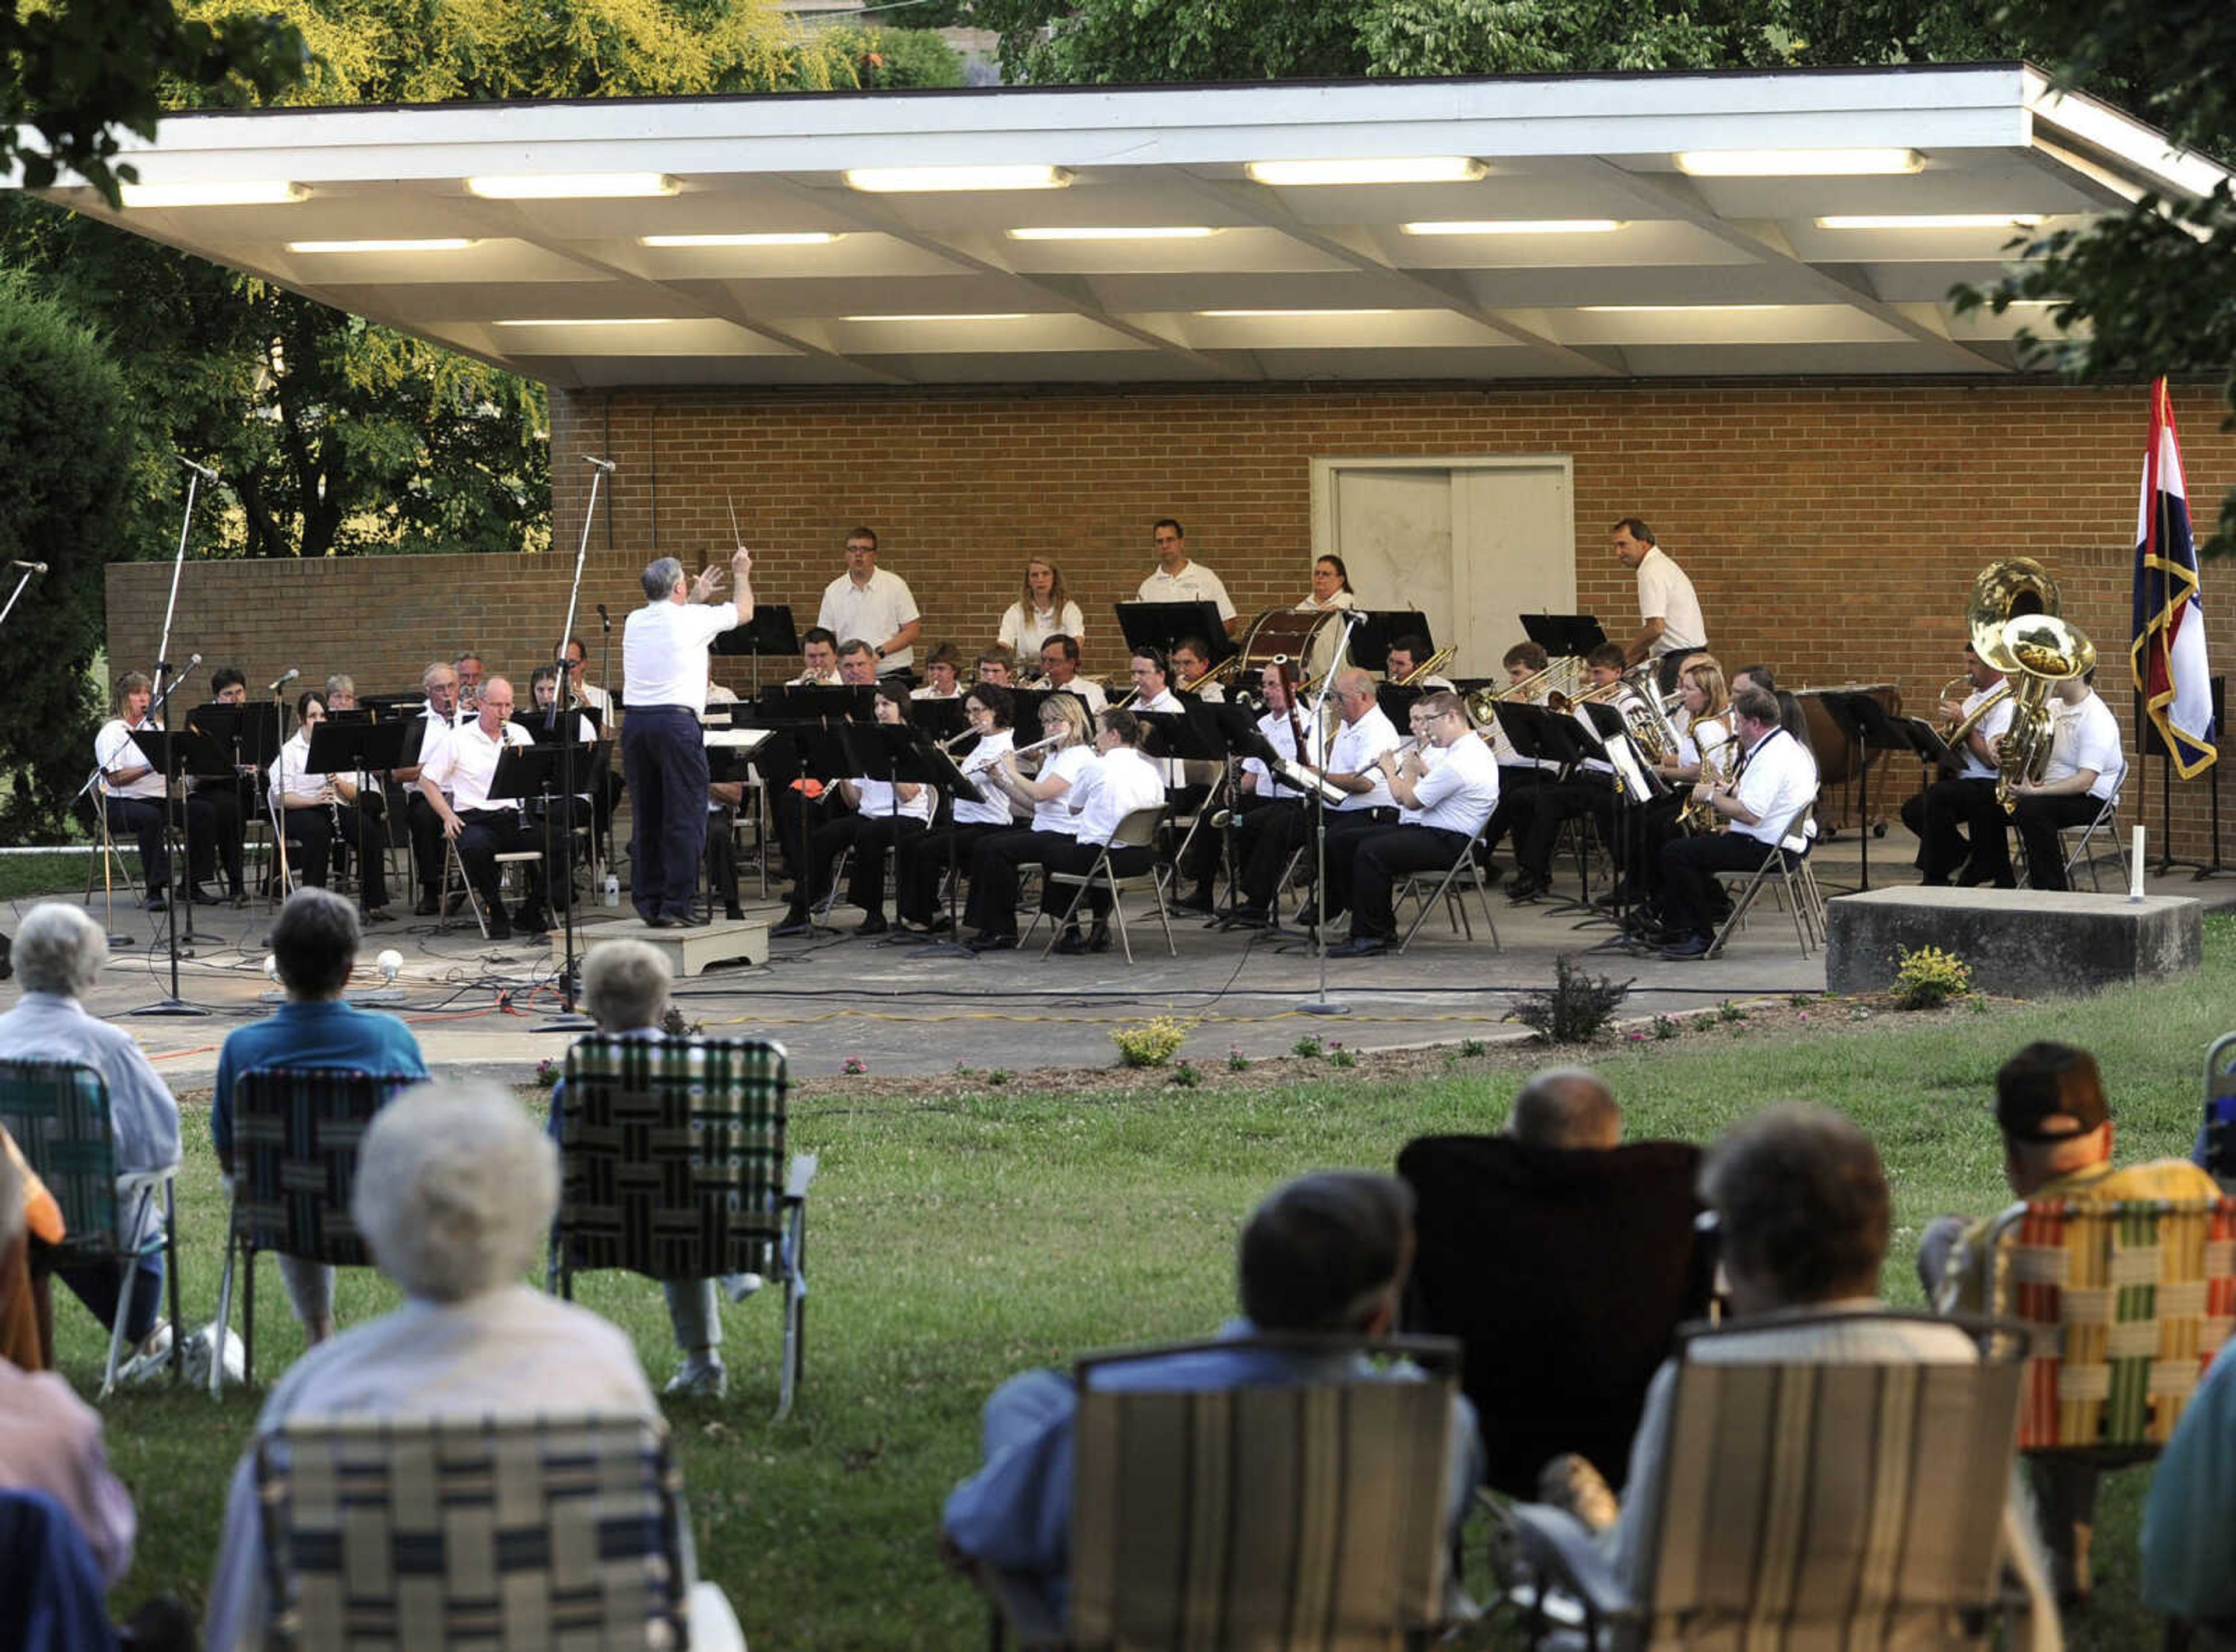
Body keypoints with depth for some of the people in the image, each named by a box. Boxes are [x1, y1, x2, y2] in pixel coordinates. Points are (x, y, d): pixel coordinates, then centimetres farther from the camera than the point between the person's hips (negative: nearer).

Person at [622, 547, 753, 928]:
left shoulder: (635, 623, 12)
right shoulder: (693, 619, -3)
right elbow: (744, 612, 15)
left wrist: (697, 597, 47)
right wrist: (741, 574, 33)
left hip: (635, 722, 6)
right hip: (677, 721, -6)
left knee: (645, 818, 10)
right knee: (685, 818, -2)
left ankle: (647, 903, 11)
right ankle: (677, 903, -6)